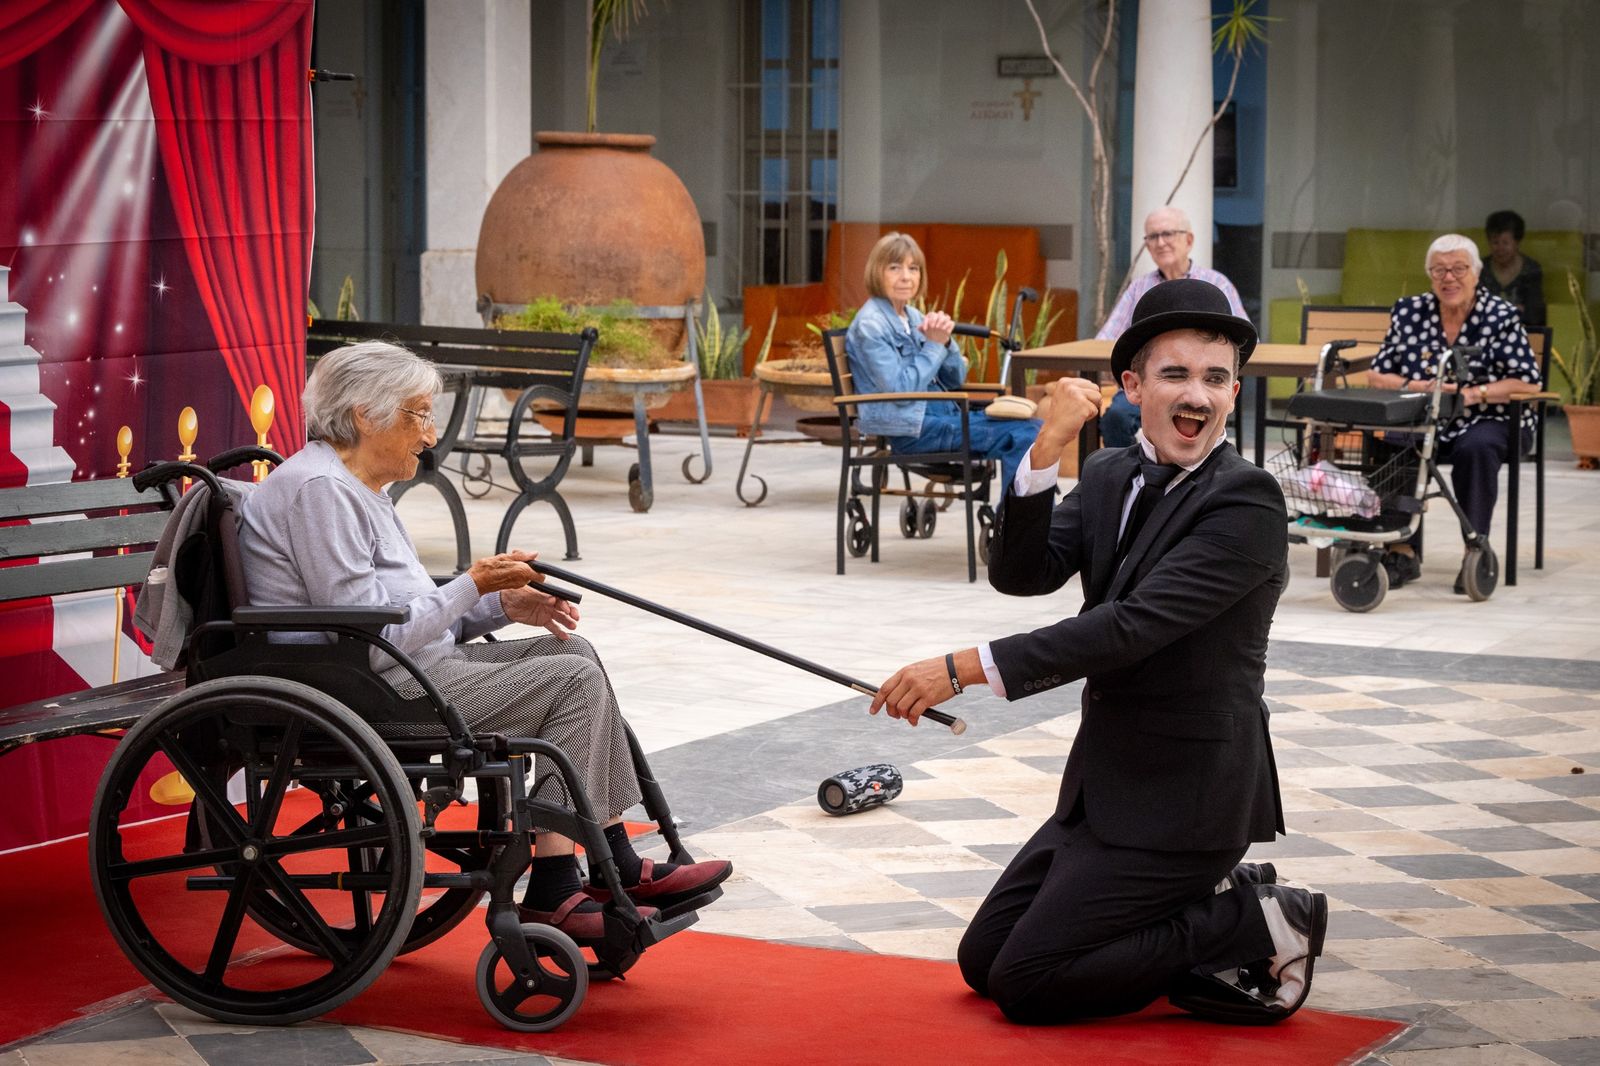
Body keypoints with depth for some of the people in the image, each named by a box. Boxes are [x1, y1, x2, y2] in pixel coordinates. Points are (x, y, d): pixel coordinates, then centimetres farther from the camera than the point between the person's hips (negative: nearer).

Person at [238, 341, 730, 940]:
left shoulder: (359, 487, 16)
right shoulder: (318, 491, -18)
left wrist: (504, 605, 6)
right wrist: (473, 586, -15)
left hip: (408, 667, 11)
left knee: (571, 652, 8)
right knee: (572, 681, -12)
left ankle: (620, 867, 7)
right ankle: (551, 895, -10)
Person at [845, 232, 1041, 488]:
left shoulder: (913, 317, 16)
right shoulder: (870, 325, -9)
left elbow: (955, 380, 15)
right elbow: (902, 390, -19)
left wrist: (945, 341, -4)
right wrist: (934, 345, -10)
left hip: (941, 414, 9)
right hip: (911, 429, -9)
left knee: (1032, 429, -7)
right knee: (1020, 438, -19)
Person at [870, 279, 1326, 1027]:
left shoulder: (1247, 501, -18)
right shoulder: (1111, 475, 6)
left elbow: (1132, 626, -26)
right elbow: (1019, 573, -7)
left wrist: (966, 669, -28)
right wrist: (1046, 452, -21)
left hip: (1181, 796, -8)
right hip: (1107, 783, 8)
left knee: (1025, 985, -8)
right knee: (982, 961, 13)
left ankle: (1256, 923, 1)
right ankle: (1207, 905, 17)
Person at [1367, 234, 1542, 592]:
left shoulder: (1500, 317, -2)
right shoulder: (1408, 312, 6)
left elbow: (1529, 383, -9)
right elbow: (1376, 376, 7)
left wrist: (1472, 393, -20)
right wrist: (1417, 387, -13)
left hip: (1489, 420, -2)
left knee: (1476, 448, -36)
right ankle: (1404, 552, -23)